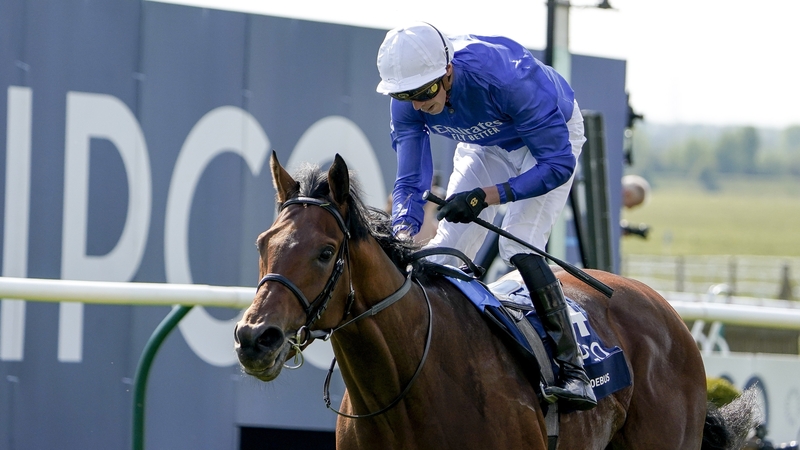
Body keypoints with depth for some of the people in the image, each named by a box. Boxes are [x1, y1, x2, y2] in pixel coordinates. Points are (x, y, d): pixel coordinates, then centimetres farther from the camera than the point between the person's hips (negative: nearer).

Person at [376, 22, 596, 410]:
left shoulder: (506, 77, -42)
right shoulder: (407, 104, -25)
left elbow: (557, 164, -35)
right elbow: (410, 181, -20)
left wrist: (484, 197, -44)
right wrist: (403, 234, -42)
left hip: (550, 137, -6)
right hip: (484, 145, 6)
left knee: (519, 248, -24)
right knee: (444, 252, -4)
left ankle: (573, 371, -22)